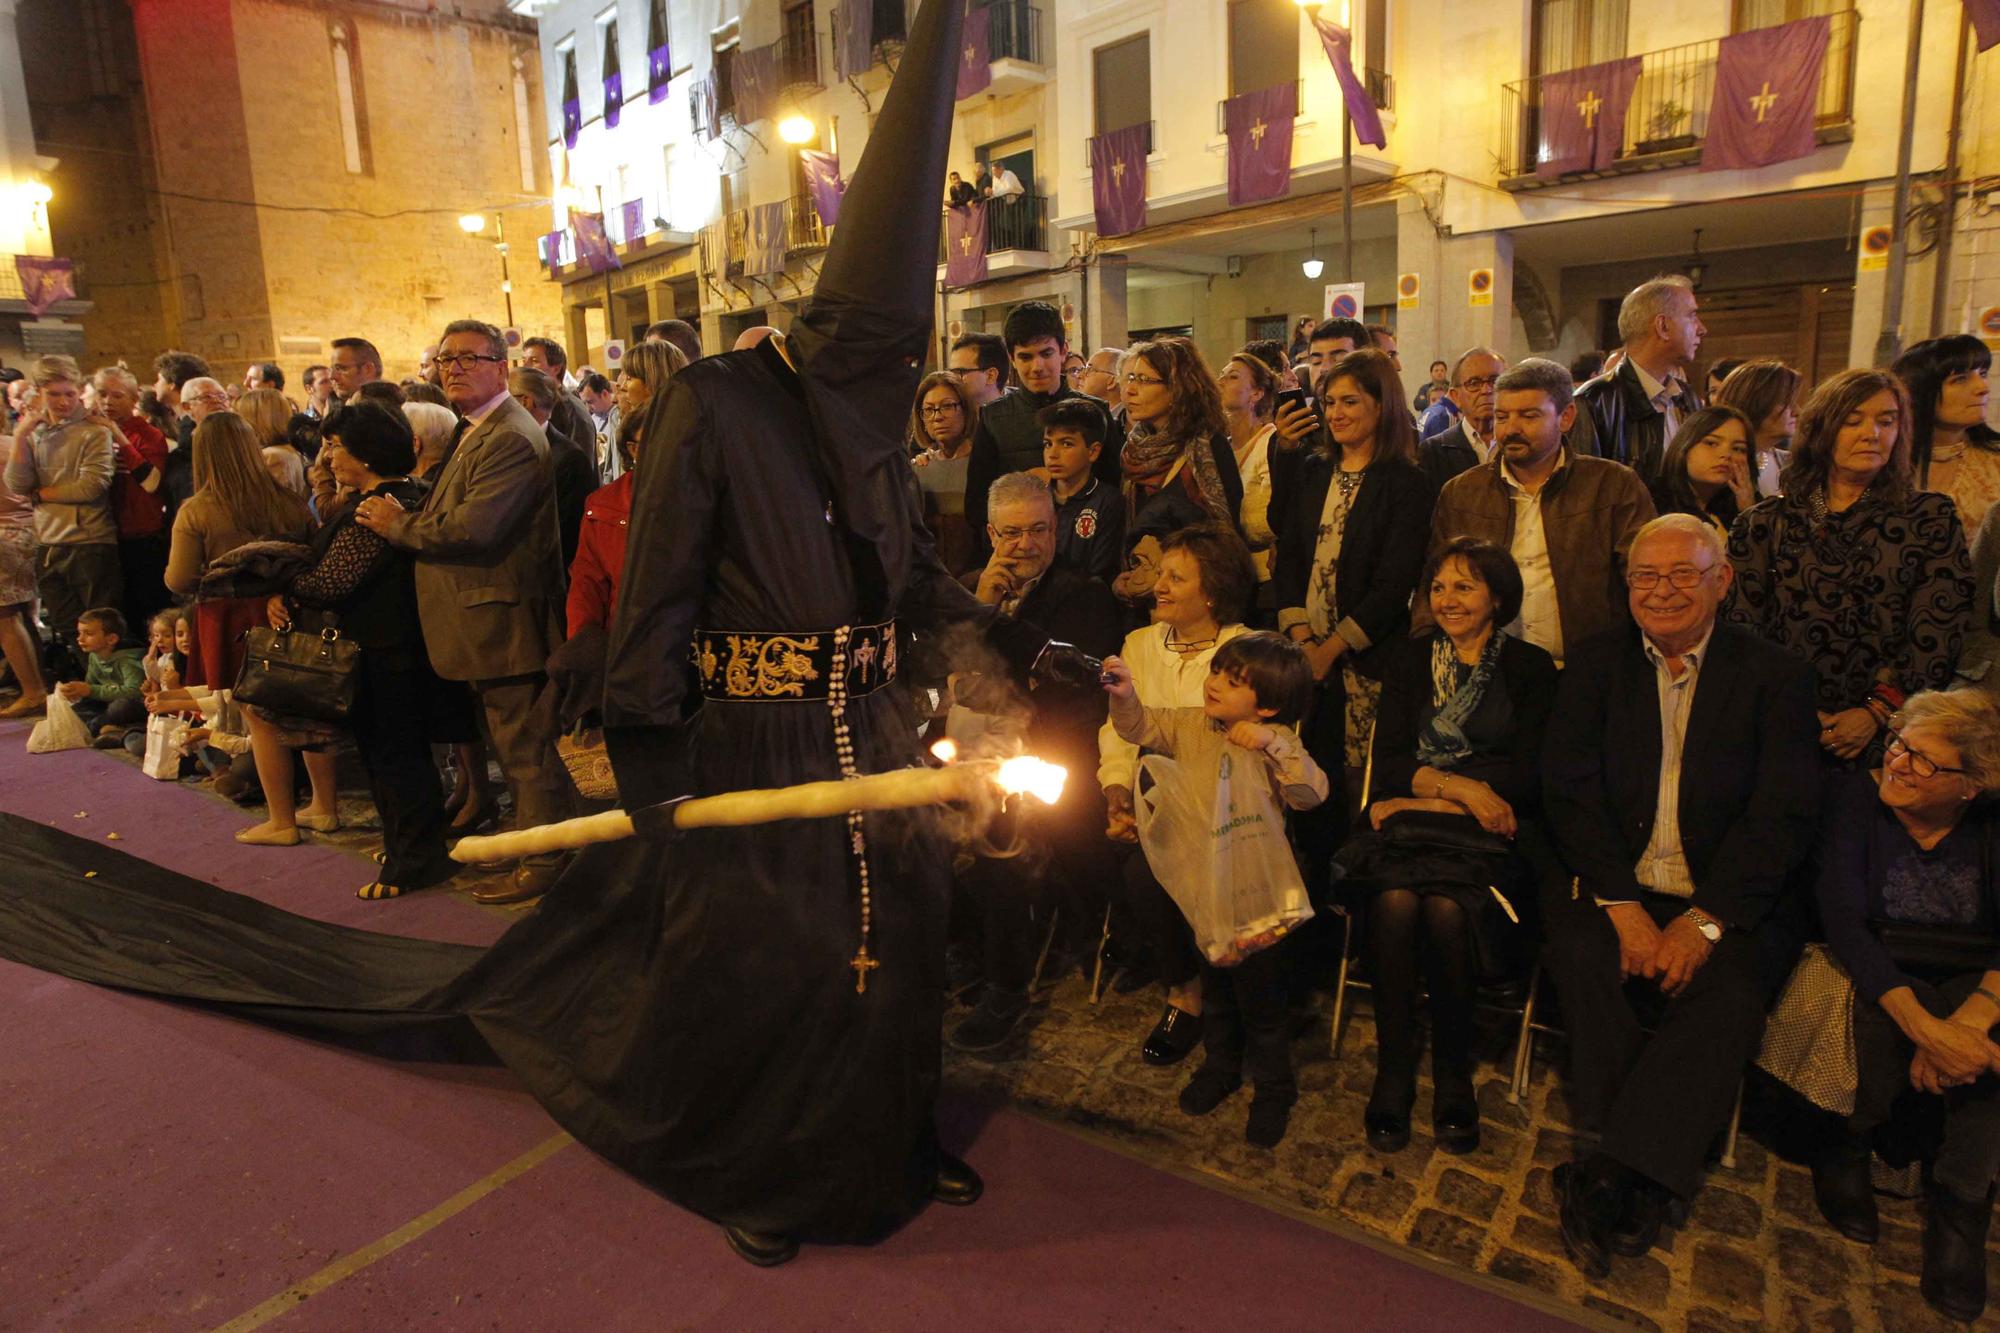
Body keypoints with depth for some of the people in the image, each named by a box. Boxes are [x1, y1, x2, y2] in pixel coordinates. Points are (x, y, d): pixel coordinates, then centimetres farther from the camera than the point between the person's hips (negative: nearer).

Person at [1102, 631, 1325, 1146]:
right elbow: (1139, 728, -1)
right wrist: (1125, 696, -20)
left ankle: (1273, 1089, 30)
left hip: (1258, 894, -4)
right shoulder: (1189, 726, -1)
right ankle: (1220, 1065, 44)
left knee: (1261, 995, 9)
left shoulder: (1276, 743, -12)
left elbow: (1311, 793, -21)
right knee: (1214, 986, 22)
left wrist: (1275, 744, -32)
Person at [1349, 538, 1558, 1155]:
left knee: (1447, 908, -32)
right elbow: (1389, 762, 6)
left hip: (1492, 833, -1)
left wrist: (1431, 787, -9)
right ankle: (1393, 1073, -16)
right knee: (1395, 901, -31)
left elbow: (1530, 775, -1)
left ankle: (1453, 1075, -11)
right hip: (1412, 823, 2)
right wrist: (1459, 785, -11)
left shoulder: (1530, 666, 10)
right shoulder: (1409, 658, 16)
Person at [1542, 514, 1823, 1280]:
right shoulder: (1595, 667, 7)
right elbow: (1570, 793, -3)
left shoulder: (1773, 678, 3)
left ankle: (1608, 1182, -23)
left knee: (1728, 994, -28)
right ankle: (1644, 1186, -18)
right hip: (1609, 886, 1)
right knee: (1581, 958, -28)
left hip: (1727, 902, 0)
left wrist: (1704, 921, -18)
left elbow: (1783, 816, -6)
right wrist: (1623, 907, -15)